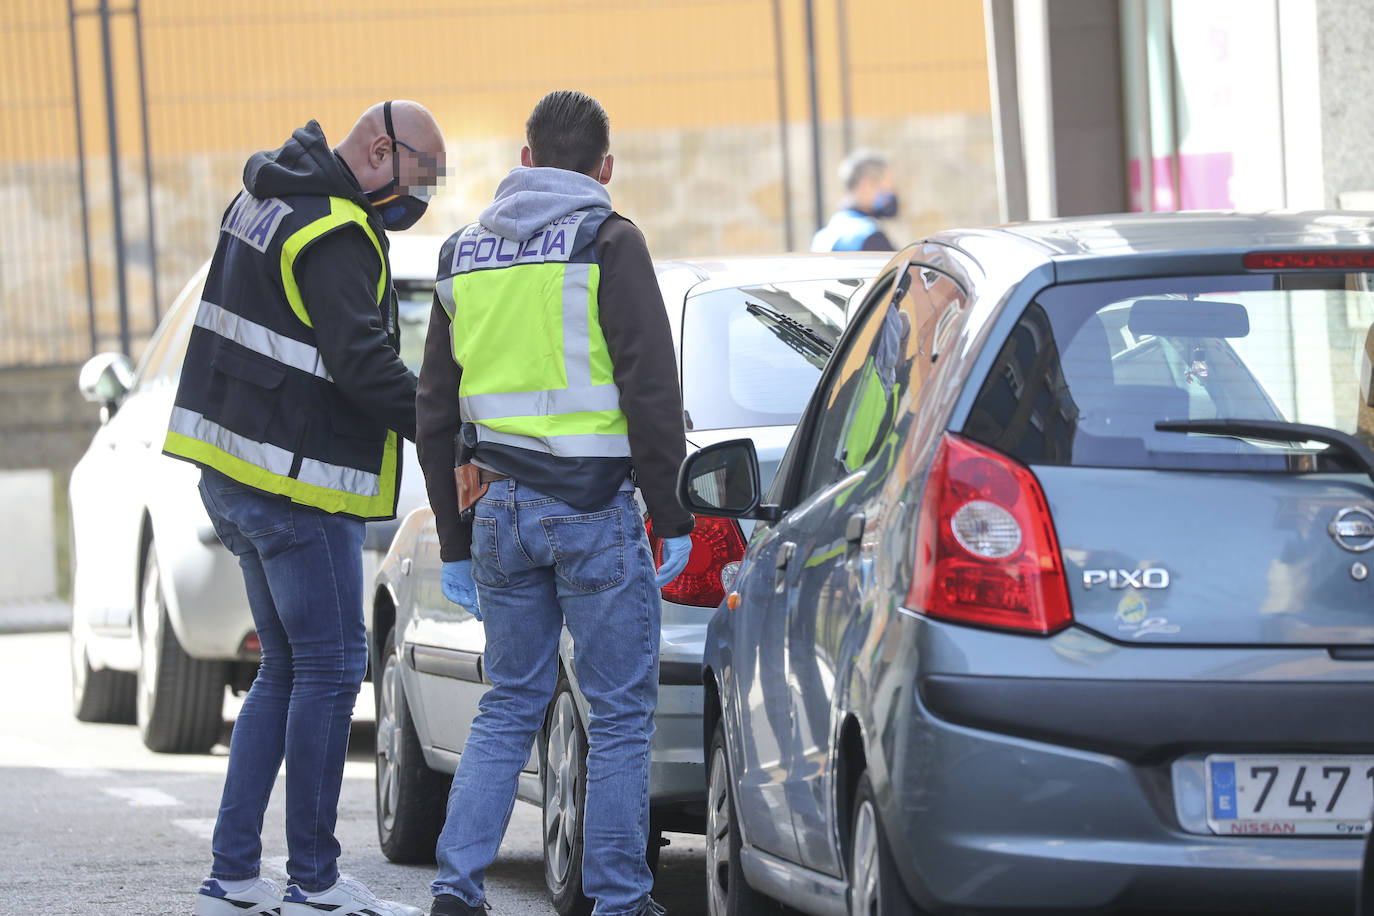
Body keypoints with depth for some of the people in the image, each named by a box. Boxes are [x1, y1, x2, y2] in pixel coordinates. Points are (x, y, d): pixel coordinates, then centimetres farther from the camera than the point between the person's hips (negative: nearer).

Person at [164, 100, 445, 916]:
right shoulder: (335, 234, -18)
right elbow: (361, 361, -23)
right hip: (295, 487, -10)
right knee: (330, 671, -4)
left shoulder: (268, 200, 13)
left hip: (235, 480, 10)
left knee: (287, 671, 14)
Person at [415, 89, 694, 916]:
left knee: (510, 707, 14)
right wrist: (674, 519, -8)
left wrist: (456, 544, 20)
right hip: (594, 509, -5)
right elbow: (652, 391, -14)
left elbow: (435, 417, 15)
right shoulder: (608, 243, -6)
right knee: (621, 715, 3)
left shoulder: (467, 255, 12)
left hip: (503, 511, 5)